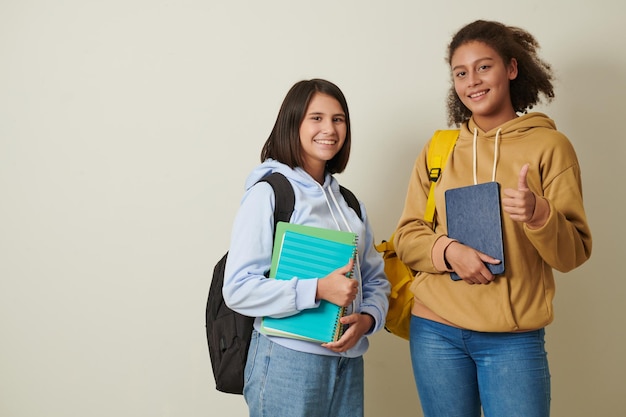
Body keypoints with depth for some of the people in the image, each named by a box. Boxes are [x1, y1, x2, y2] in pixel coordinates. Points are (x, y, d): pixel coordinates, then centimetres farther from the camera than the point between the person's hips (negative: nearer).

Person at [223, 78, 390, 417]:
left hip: (349, 361, 6)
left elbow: (375, 279, 12)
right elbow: (238, 288, -15)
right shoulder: (268, 192, -7)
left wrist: (366, 319, -8)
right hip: (288, 361, -6)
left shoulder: (347, 201, 13)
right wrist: (317, 290, -23)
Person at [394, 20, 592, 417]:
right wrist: (449, 250, -15)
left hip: (514, 339, -2)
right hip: (436, 332, 2)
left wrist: (538, 214, -22)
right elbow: (407, 238, 5)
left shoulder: (550, 145, -1)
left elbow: (574, 252, -3)